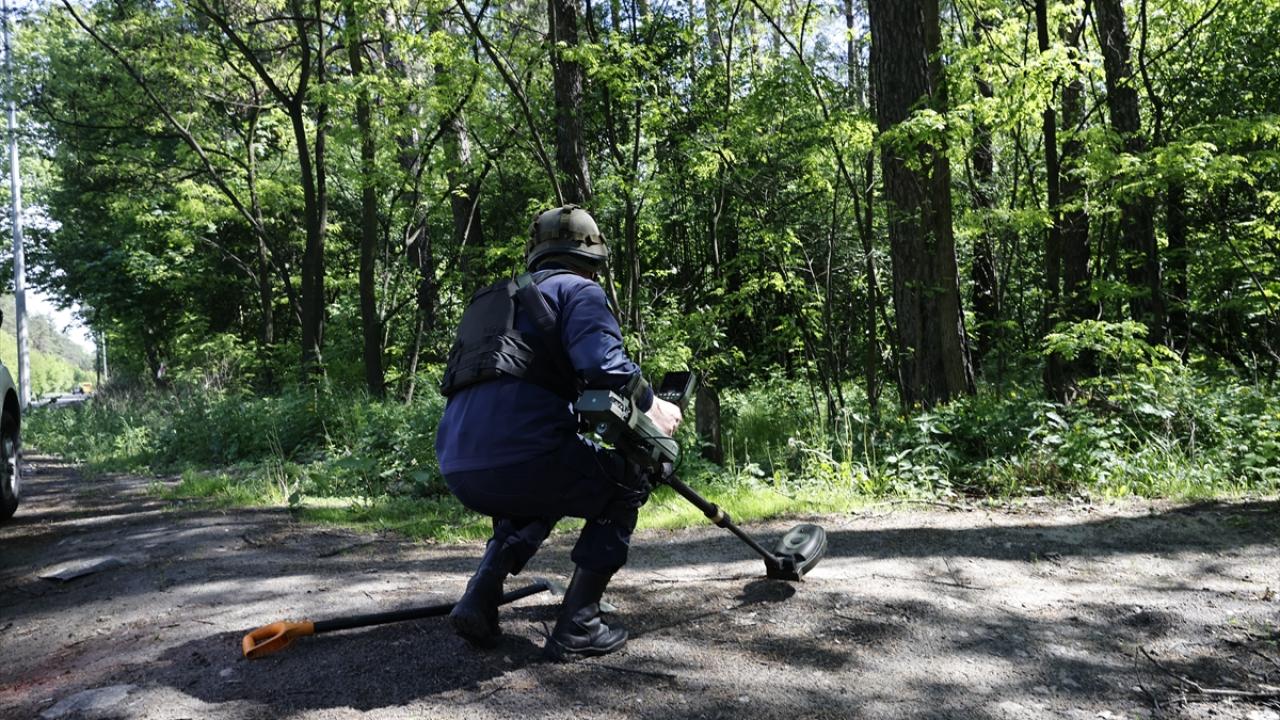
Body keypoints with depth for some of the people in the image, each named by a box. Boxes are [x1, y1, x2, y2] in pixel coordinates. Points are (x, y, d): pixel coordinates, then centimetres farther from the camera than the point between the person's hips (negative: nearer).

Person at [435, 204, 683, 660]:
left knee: (533, 498, 37)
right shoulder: (578, 290, 6)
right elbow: (605, 366, -13)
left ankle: (480, 600, 18)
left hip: (458, 470, 8)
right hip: (522, 458, -7)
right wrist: (652, 406, 5)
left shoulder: (495, 300, 29)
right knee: (630, 482, 17)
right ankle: (577, 627, 10)